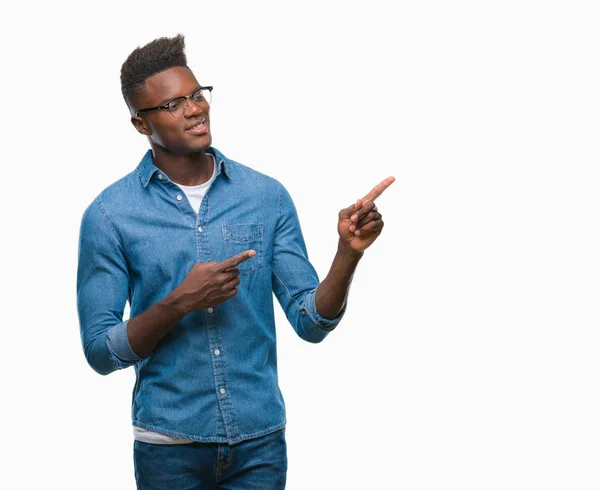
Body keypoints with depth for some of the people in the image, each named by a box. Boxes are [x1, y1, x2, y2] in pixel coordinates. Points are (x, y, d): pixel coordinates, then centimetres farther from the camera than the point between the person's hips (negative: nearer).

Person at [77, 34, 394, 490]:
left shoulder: (267, 196, 0)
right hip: (170, 446, -2)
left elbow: (311, 321, -2)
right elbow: (101, 350, -6)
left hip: (261, 441, 2)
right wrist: (180, 303, -19)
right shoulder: (109, 216, -6)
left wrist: (348, 252, -18)